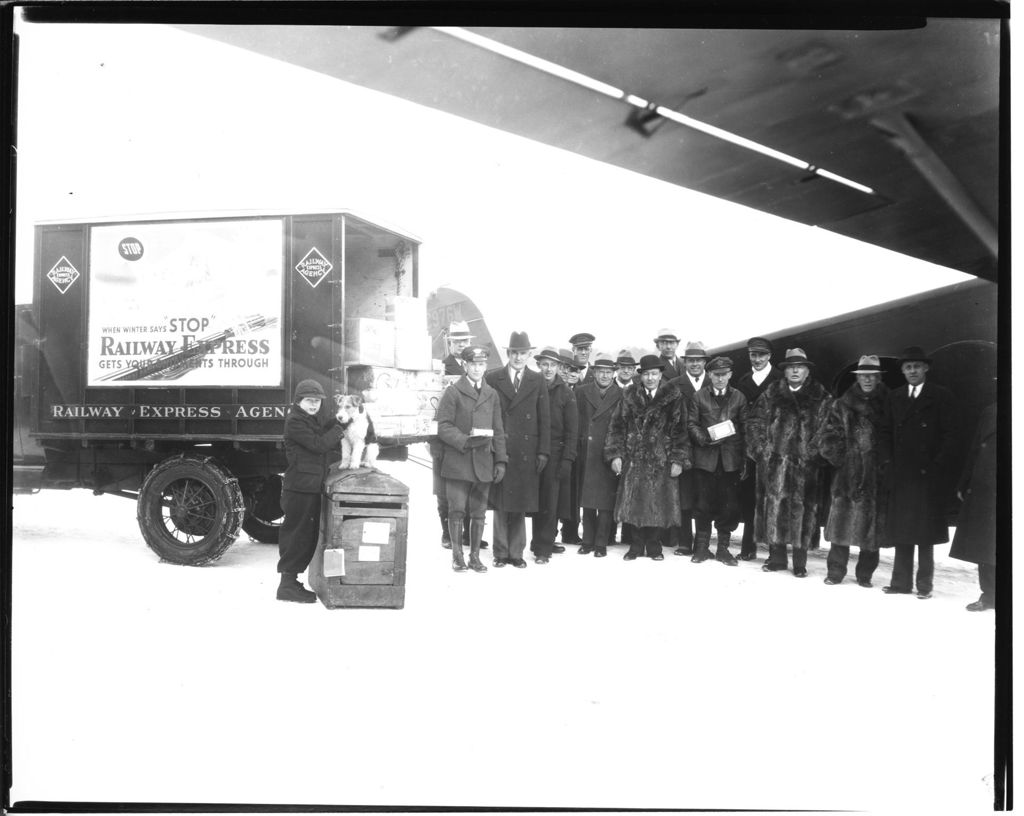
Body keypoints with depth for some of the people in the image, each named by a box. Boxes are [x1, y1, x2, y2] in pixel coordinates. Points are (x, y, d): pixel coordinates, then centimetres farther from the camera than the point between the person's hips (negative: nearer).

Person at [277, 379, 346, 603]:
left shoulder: (317, 420, 17)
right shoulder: (295, 422, -12)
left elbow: (330, 444, 11)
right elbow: (319, 444, -20)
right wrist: (338, 431, -9)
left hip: (312, 487, 9)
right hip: (299, 487, -9)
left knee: (308, 535, 14)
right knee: (297, 533, -4)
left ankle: (291, 580, 23)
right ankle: (287, 585, 3)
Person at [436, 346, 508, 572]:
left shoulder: (492, 395, 15)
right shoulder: (453, 392, 1)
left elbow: (498, 430, 14)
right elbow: (444, 427, -5)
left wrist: (500, 460, 6)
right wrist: (465, 441, -19)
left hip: (483, 462, 3)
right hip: (458, 462, -3)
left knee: (479, 512, 6)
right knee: (457, 510, -2)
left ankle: (475, 556, 16)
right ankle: (457, 556, 10)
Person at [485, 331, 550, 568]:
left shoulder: (537, 381, 8)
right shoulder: (492, 379, 4)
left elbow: (544, 419, 7)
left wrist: (543, 451, 1)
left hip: (526, 454, 1)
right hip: (499, 450, -1)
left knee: (520, 504, 5)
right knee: (500, 504, 3)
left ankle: (516, 553, 14)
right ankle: (501, 553, 12)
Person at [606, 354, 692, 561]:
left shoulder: (674, 399, 2)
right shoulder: (629, 397, 8)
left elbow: (680, 431, -1)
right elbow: (617, 426, 7)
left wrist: (678, 460, -8)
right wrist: (615, 454, -3)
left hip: (661, 461, -2)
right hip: (634, 460, 2)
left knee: (658, 504, 0)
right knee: (634, 503, 2)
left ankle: (654, 546, 13)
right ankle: (637, 544, 12)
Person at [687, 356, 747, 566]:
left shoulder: (739, 397, 8)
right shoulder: (698, 396, 6)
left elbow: (744, 428, 7)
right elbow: (692, 423, 4)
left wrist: (745, 459, 2)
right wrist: (703, 438, -14)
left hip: (731, 458, 1)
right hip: (705, 456, -1)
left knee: (729, 504, 2)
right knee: (704, 503, 3)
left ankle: (723, 548, 13)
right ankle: (702, 547, 14)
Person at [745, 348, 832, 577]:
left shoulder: (820, 397, 6)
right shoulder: (772, 393, 11)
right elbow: (754, 420, 9)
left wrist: (814, 451, -9)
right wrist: (761, 448, -1)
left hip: (805, 464, -2)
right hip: (774, 461, 2)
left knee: (802, 509, 0)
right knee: (773, 505, 2)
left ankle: (799, 562, 10)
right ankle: (776, 557, 14)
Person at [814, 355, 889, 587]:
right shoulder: (842, 405, 6)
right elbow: (826, 437, 5)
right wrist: (840, 457, -3)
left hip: (877, 475, 0)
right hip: (847, 474, 0)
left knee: (872, 526, 5)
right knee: (841, 520, 1)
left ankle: (865, 574, 17)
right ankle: (836, 572, 11)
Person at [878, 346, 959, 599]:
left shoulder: (941, 397, 0)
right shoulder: (895, 397, 13)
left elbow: (950, 434, -4)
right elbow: (885, 431, 13)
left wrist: (938, 465, -11)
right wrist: (888, 460, 2)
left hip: (928, 475, -4)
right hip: (901, 474, 4)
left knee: (925, 531, 2)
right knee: (901, 530, 6)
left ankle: (924, 584, 9)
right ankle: (901, 581, 11)